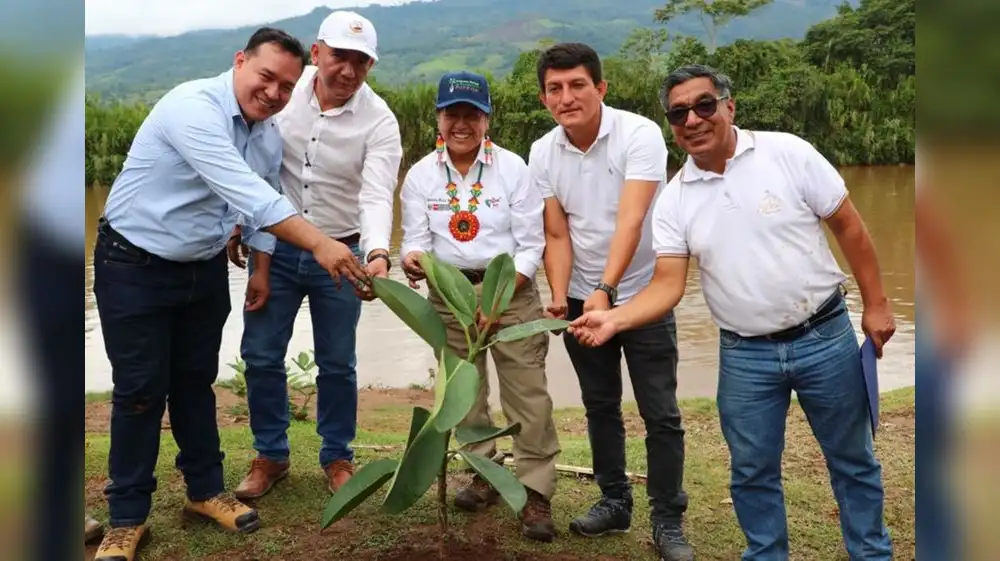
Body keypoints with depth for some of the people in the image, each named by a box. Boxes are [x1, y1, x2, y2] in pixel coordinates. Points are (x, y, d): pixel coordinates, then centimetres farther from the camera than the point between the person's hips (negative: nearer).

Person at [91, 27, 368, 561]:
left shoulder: (269, 136, -1)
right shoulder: (193, 107, -26)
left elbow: (260, 204, 12)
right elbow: (244, 193, -38)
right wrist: (318, 244, -43)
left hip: (205, 269, 6)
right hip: (135, 266, -6)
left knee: (196, 380, 15)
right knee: (140, 390, 1)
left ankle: (206, 491, 30)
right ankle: (127, 517, 17)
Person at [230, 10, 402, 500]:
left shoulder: (379, 121, -13)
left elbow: (377, 197, -22)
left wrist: (378, 254, -42)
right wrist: (259, 259, -6)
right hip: (275, 248, 2)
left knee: (337, 363, 8)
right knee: (261, 355, 7)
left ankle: (337, 457, 28)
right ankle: (270, 455, 27)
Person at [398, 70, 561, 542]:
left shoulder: (512, 168, -7)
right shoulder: (421, 175, -1)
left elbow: (531, 245, -8)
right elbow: (416, 239, -2)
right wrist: (412, 260, -27)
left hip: (512, 289, -3)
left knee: (527, 391, -6)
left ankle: (535, 493, 5)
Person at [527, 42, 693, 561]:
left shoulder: (639, 135, -19)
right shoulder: (542, 154, -5)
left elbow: (630, 222, -30)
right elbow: (557, 237, -5)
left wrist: (605, 291, -41)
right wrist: (559, 297, -21)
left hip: (642, 293, -4)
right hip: (583, 298, 4)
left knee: (661, 414, 0)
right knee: (600, 405, 15)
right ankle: (614, 501, 32)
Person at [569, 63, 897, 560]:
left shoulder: (787, 152, -8)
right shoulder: (672, 200, -2)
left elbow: (849, 227, -2)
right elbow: (669, 284, -6)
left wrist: (875, 303, -3)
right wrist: (614, 318, -22)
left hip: (825, 337, -1)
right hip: (744, 355, 2)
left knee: (852, 460, 15)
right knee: (752, 472, 12)